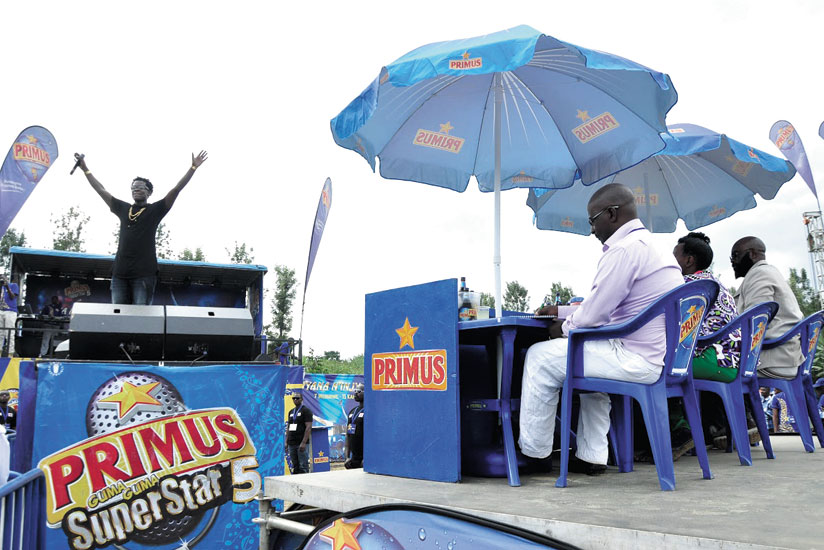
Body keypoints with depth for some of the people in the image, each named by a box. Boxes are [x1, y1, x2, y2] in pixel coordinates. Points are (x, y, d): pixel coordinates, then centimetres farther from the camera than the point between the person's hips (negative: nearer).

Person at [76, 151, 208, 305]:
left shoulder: (155, 210, 9)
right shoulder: (123, 209, 20)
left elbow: (176, 189, 3)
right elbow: (101, 190, 28)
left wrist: (193, 168, -3)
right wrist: (85, 168, 31)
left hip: (144, 273, -4)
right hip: (120, 271, 4)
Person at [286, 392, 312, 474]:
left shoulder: (306, 411, -4)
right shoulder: (291, 412, 17)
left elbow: (308, 428, -12)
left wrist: (303, 443, -19)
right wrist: (286, 442, 11)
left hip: (301, 444, -6)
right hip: (291, 444, 6)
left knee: (303, 467, -7)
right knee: (295, 467, 8)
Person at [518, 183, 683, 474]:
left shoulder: (624, 250, -16)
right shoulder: (650, 245, 18)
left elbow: (593, 315, -16)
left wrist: (564, 327, 4)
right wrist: (561, 310, 25)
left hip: (637, 359, -11)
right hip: (662, 358, 11)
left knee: (540, 357, -1)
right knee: (591, 362, 34)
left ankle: (533, 450, 11)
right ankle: (591, 456, 29)